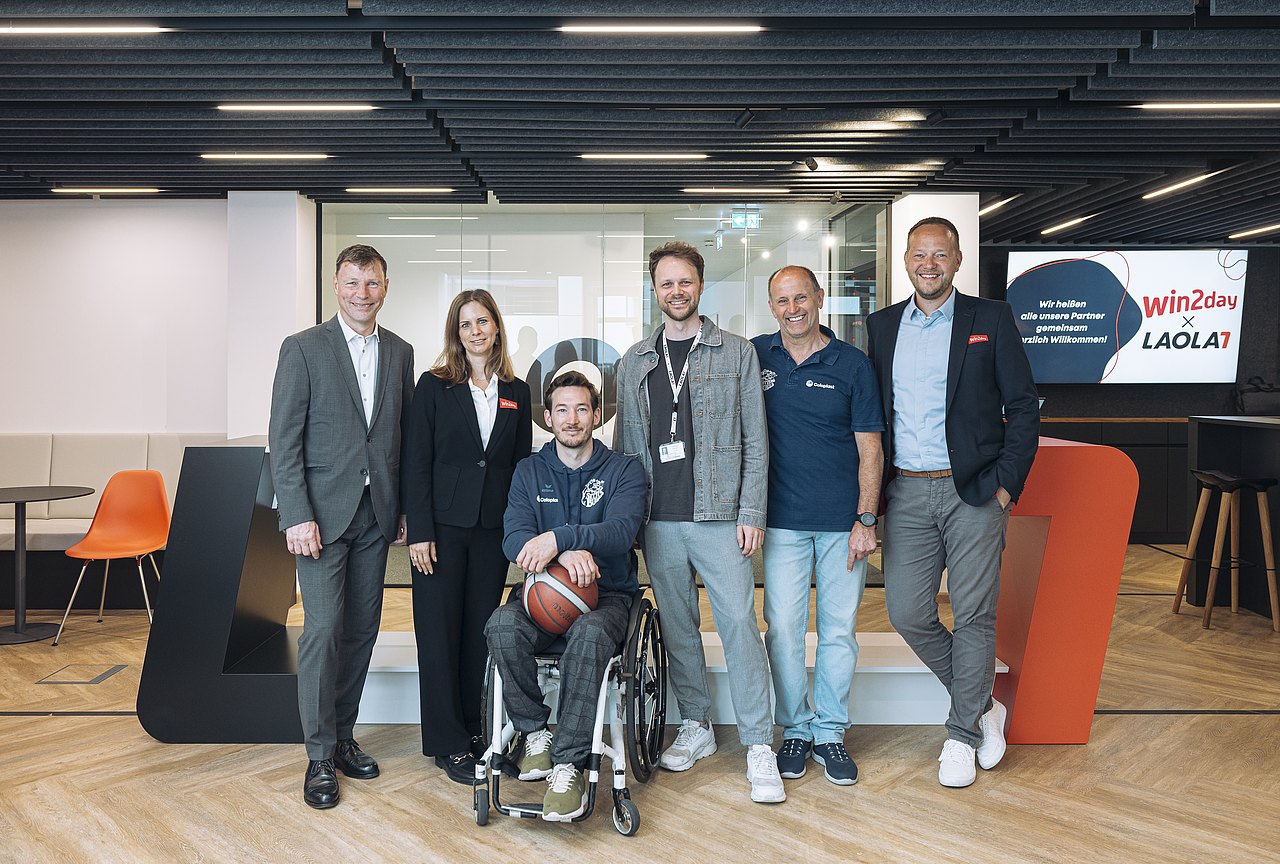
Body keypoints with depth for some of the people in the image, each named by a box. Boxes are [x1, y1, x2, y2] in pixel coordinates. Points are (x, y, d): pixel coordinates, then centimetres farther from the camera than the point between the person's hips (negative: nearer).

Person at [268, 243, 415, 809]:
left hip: (376, 513, 4)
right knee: (323, 629, -5)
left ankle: (342, 736, 24)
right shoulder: (303, 348, -3)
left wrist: (405, 508, 7)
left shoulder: (400, 352, 10)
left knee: (362, 629, 9)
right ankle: (320, 756, 8)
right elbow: (284, 440, -7)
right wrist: (297, 517, -14)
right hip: (323, 512, -4)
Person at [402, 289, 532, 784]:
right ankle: (448, 743, 12)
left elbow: (522, 464, 11)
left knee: (480, 631, 8)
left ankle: (473, 730, 22)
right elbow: (416, 463, -4)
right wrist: (419, 532, -10)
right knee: (440, 633, 2)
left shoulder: (516, 392, 9)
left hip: (493, 530, 3)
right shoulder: (434, 386, 0)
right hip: (442, 526, -2)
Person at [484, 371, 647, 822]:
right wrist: (568, 552, -26)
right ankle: (534, 731, -10)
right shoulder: (530, 471, 10)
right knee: (502, 625, -31)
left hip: (606, 593, -2)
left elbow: (621, 531, -14)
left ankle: (568, 763, -27)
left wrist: (559, 536, -30)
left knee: (589, 634, -36)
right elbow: (514, 538, -6)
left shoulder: (623, 470, 4)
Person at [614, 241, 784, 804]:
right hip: (658, 520, 3)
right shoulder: (634, 362, 12)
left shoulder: (737, 354, 3)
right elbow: (624, 443, 14)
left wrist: (751, 514, -6)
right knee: (677, 626, 11)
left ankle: (758, 745, 5)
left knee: (739, 622, -6)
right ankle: (696, 726, 27)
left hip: (719, 515, -3)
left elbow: (755, 441, 1)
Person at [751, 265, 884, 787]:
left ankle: (830, 732, 21)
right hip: (783, 520, 1)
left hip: (843, 522, 0)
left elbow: (870, 448, 0)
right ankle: (795, 729, 19)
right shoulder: (755, 356, 4)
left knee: (839, 629, 6)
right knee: (783, 628, 2)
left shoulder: (852, 364, 0)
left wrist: (865, 519, -7)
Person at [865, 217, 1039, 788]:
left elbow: (1023, 406, 0)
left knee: (974, 616, 3)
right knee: (906, 613, 2)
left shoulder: (991, 319, 1)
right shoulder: (882, 326, 10)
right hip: (906, 493, 3)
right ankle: (983, 704, 26)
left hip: (973, 491, -3)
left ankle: (962, 732, 22)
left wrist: (1007, 483, -7)